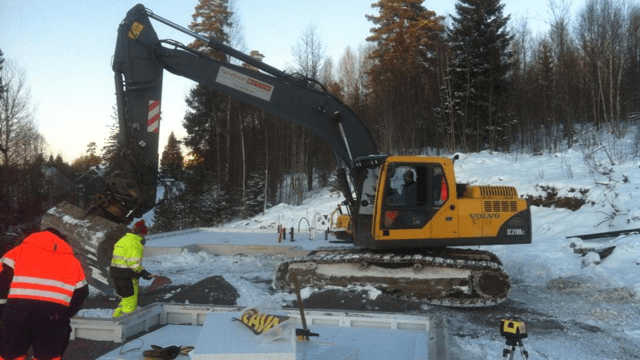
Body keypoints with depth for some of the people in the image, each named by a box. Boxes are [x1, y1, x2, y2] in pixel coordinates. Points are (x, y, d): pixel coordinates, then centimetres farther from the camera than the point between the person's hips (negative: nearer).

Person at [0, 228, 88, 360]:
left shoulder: (22, 250, 22)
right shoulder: (72, 261, 25)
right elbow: (81, 291, 19)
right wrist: (65, 315, 27)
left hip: (18, 308, 0)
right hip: (53, 313, 1)